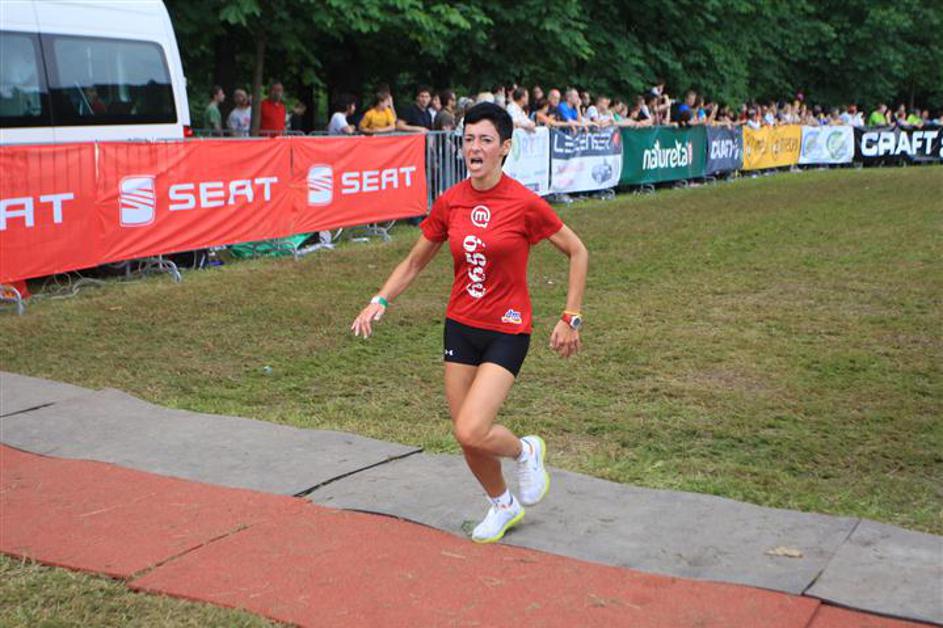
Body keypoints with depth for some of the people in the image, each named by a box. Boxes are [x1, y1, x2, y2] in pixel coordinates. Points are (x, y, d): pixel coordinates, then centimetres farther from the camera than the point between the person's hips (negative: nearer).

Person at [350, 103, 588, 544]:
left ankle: (526, 451, 16)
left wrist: (571, 318, -4)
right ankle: (503, 505, 37)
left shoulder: (524, 203, -13)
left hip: (507, 330, -5)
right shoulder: (450, 202, 0)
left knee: (471, 432, -18)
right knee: (466, 439, 9)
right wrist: (379, 301, -2)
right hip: (460, 326, 5)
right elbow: (414, 263, 11)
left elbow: (577, 252, -2)